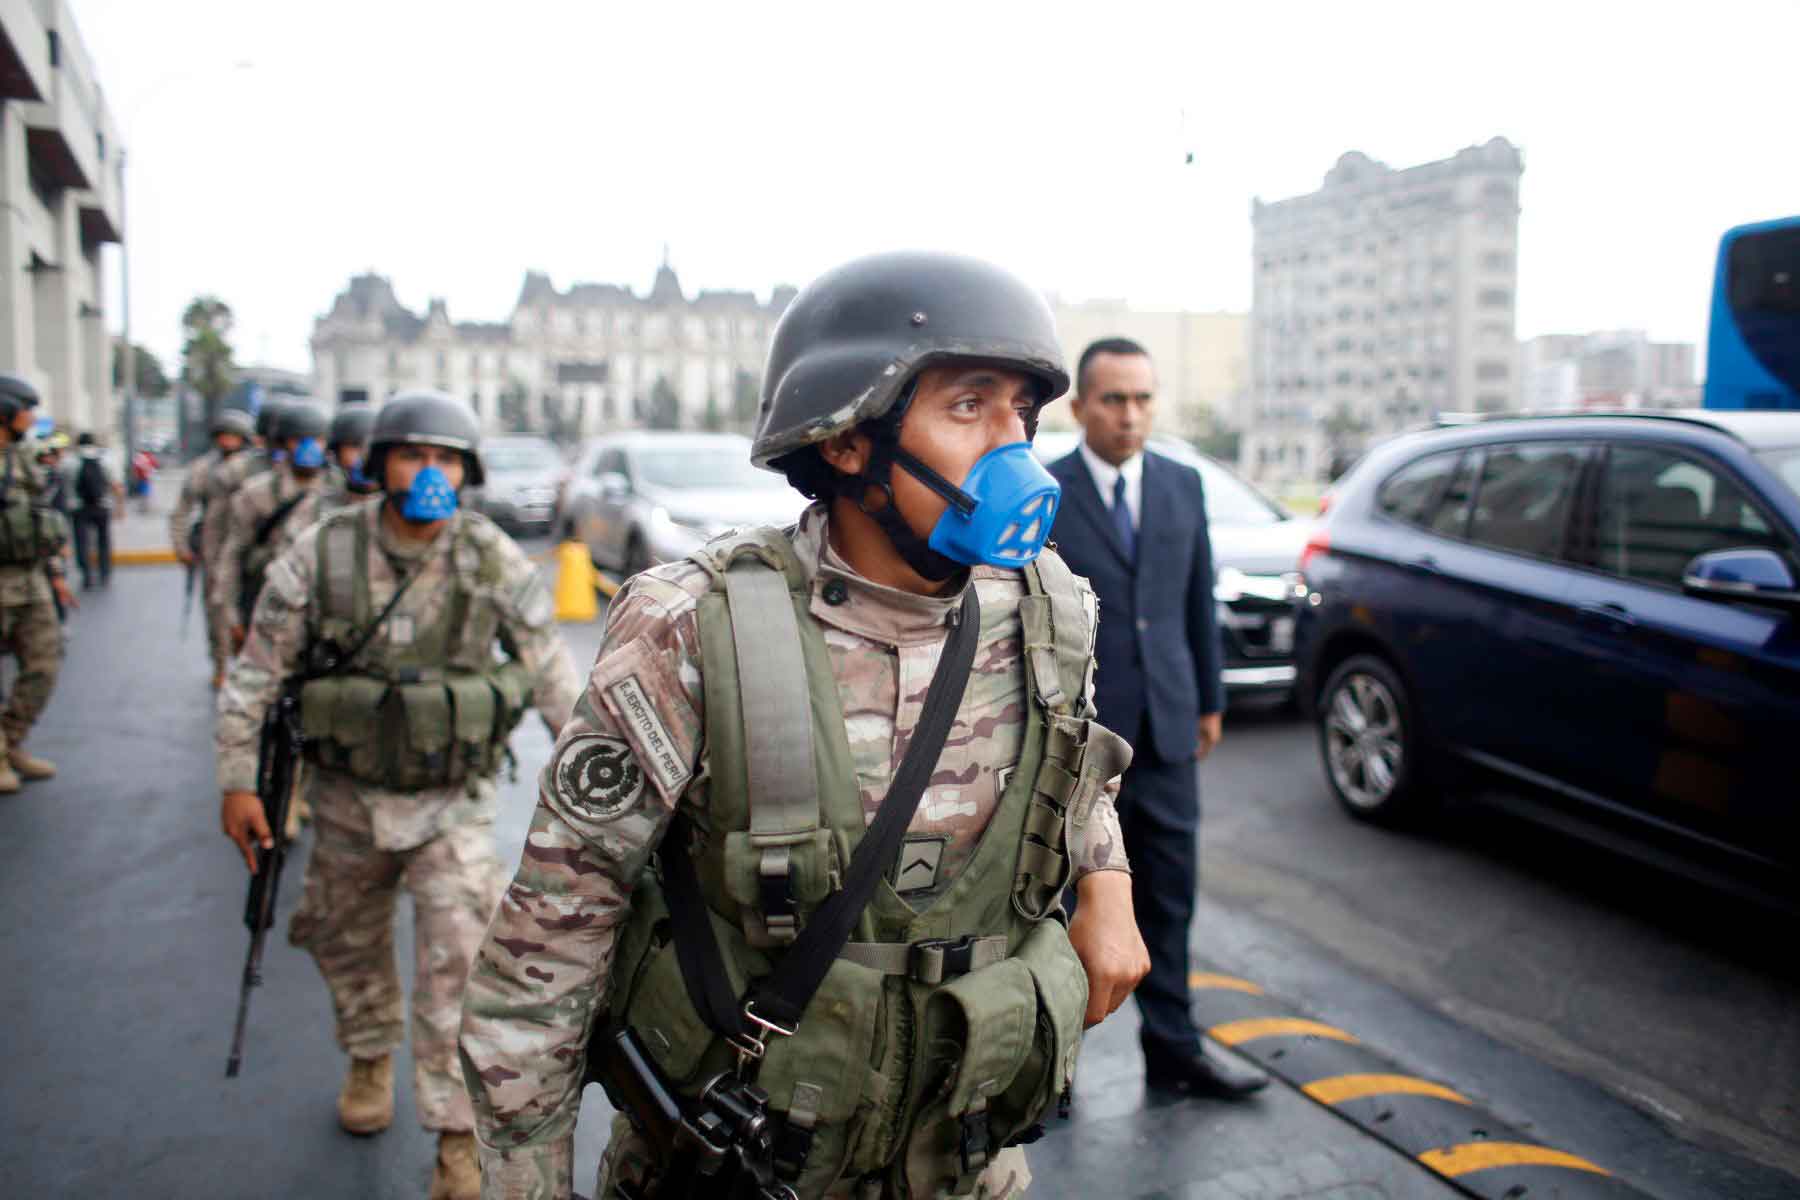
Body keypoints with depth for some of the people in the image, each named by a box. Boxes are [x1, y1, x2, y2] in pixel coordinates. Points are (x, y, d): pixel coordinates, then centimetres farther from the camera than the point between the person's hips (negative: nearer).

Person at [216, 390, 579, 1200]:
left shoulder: (494, 561, -10)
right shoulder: (321, 554, -10)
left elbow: (549, 669, -1)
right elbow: (257, 671, -2)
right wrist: (237, 780, -3)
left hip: (454, 800, -2)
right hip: (347, 797, 2)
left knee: (457, 964, -6)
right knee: (348, 943, 21)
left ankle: (458, 1134, 10)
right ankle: (370, 1057, 50)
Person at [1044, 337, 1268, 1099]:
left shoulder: (1183, 486, 8)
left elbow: (1199, 600, 13)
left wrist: (1210, 701, 13)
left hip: (1165, 730, 5)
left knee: (1169, 898, 14)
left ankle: (1173, 1050, 30)